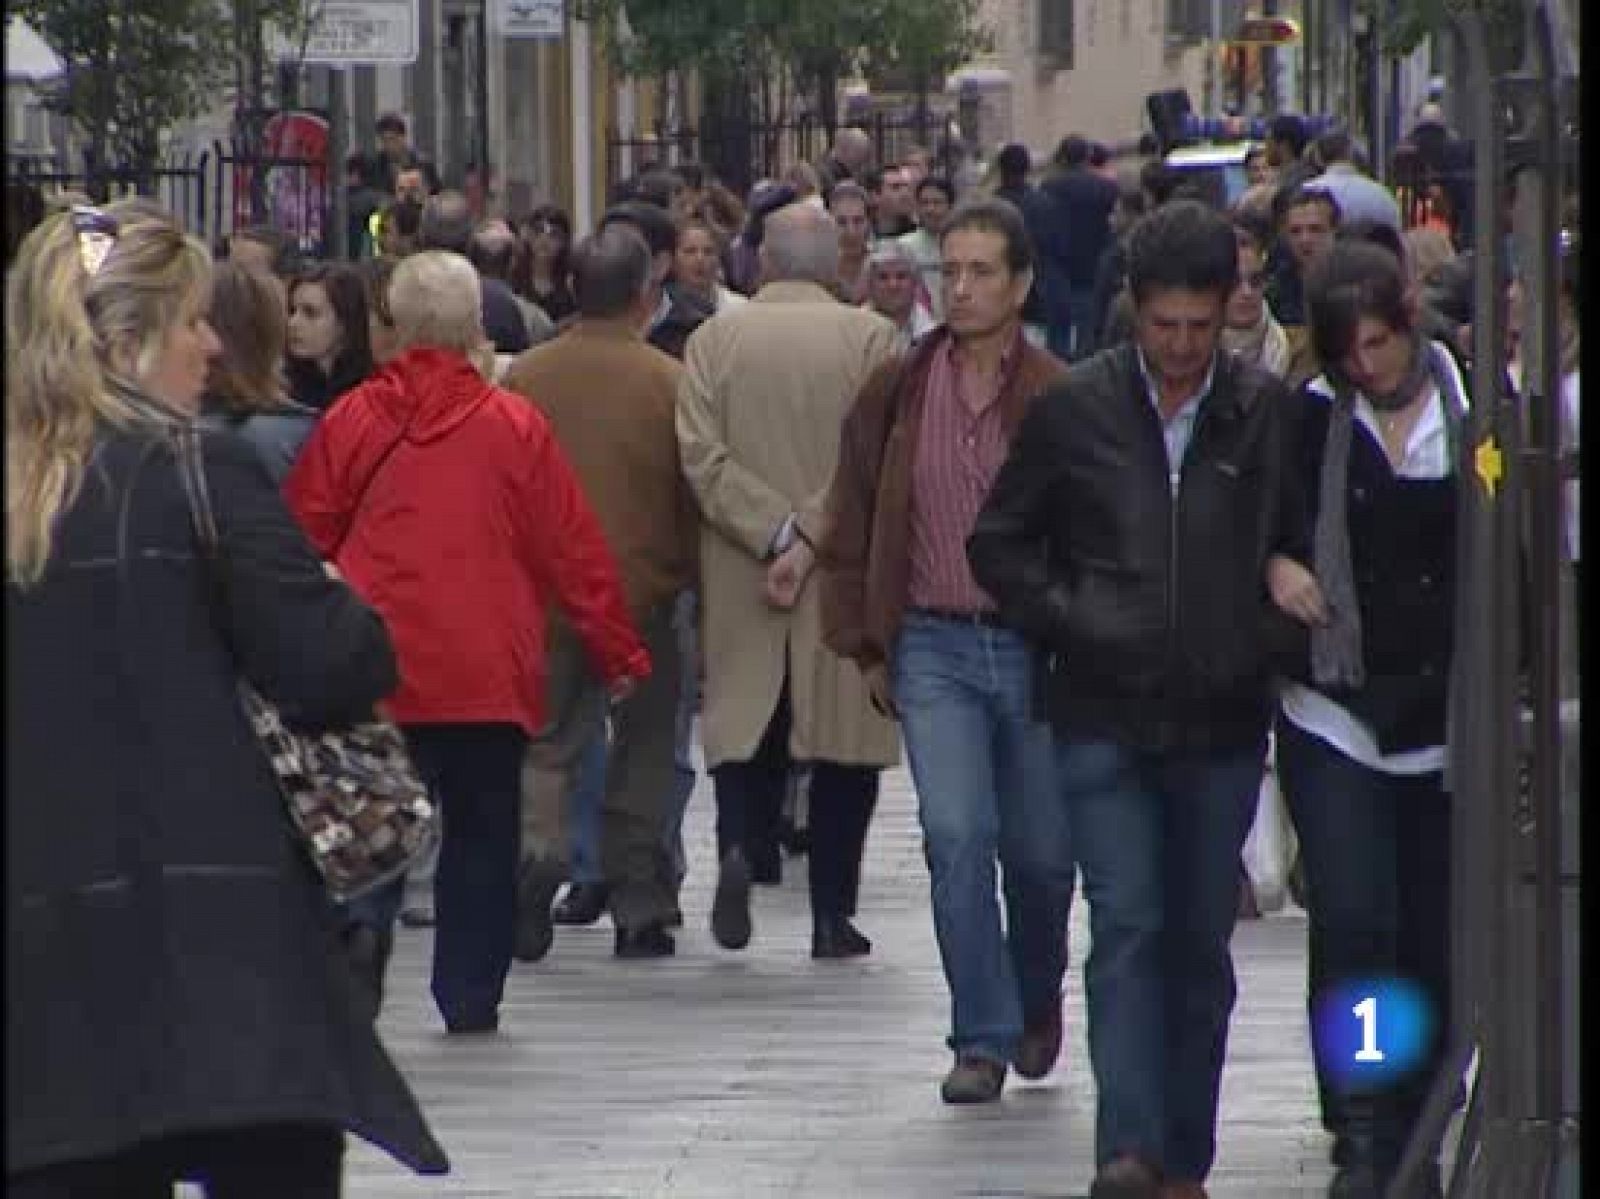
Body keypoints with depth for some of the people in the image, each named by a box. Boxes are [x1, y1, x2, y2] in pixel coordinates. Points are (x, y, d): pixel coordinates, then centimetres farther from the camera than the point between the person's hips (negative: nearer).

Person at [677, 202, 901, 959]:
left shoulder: (713, 341, 3)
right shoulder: (870, 338, -3)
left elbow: (701, 457, -7)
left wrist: (778, 535, -10)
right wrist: (809, 540, -12)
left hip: (739, 583, 1)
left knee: (745, 724, 12)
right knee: (843, 736, 6)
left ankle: (740, 842, -15)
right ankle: (832, 914, 6)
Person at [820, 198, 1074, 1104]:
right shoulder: (897, 394, 3)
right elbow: (851, 528, 10)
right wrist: (866, 647, 7)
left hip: (1035, 648, -1)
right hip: (933, 648, 1)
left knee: (1041, 851, 8)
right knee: (957, 836, -12)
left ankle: (1037, 998, 36)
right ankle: (984, 1039, -5)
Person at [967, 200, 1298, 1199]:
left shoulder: (1267, 415, 1)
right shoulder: (1074, 411, 0)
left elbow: (1302, 549, 12)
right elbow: (1000, 545, 9)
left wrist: (1264, 639, 0)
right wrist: (1069, 623, -2)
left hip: (1221, 723, 1)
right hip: (1106, 721, -1)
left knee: (1202, 945, 7)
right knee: (1127, 926, -12)